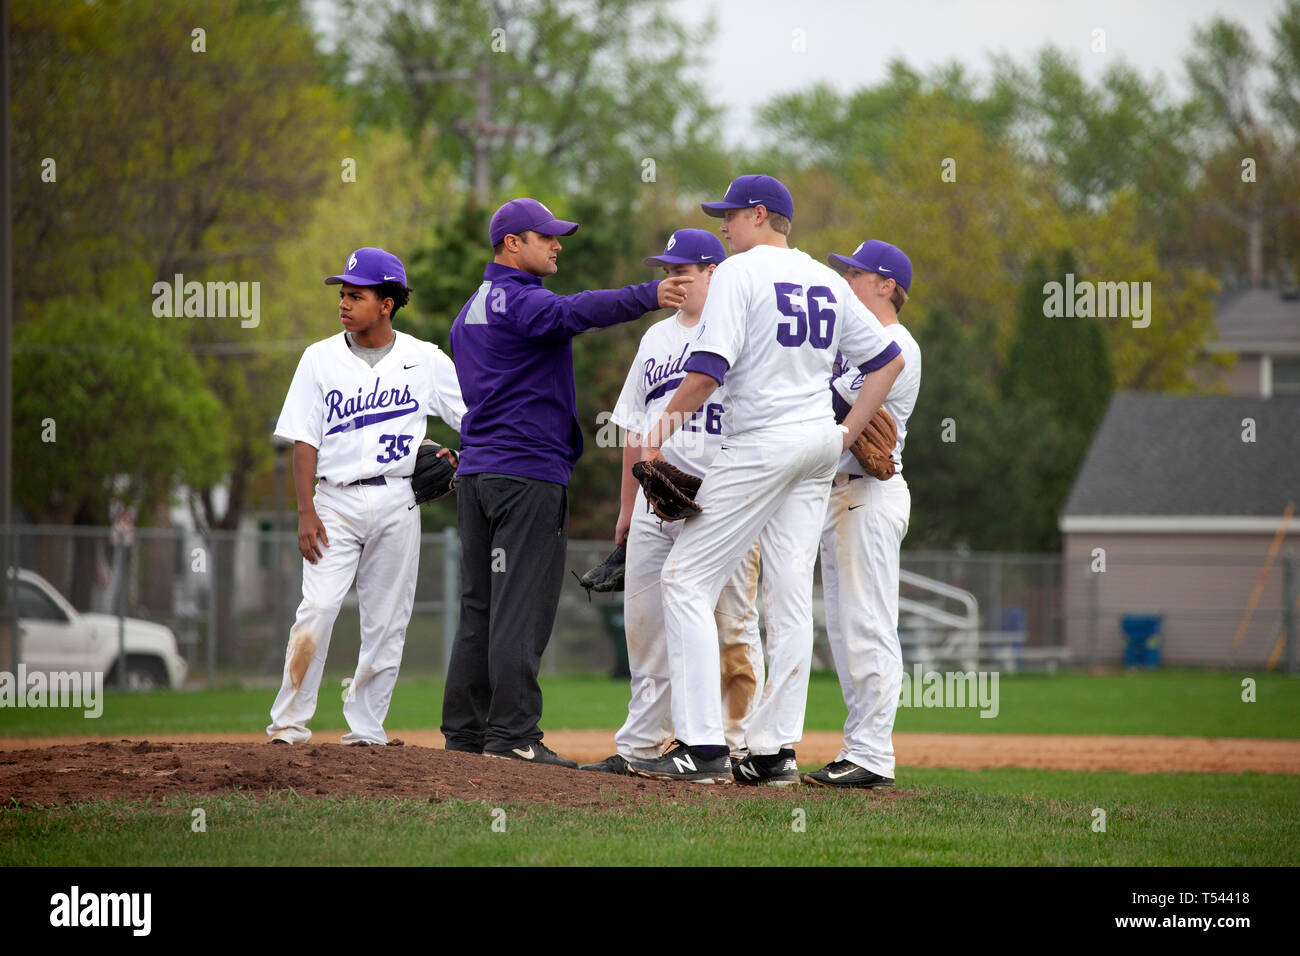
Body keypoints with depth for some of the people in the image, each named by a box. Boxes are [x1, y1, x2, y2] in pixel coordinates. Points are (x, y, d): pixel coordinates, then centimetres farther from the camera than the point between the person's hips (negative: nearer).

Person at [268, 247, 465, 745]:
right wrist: (306, 512, -8)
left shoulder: (425, 360, 4)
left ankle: (365, 729, 9)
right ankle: (289, 723, -12)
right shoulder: (320, 358, 4)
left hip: (397, 503, 1)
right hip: (336, 501, -1)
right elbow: (304, 441, 1)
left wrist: (459, 456, -5)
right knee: (317, 610, -14)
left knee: (387, 621, 2)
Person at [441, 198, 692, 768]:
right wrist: (648, 297, -44)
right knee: (522, 607, -10)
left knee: (479, 606, 12)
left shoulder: (470, 311, 19)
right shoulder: (517, 301, -11)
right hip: (529, 473, -10)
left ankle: (464, 730, 12)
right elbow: (576, 313, -31)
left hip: (474, 472, 10)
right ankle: (513, 735, -13)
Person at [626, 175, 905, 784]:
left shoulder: (740, 272, -8)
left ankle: (702, 746, -12)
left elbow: (708, 370, -18)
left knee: (688, 580, -4)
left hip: (761, 442, -8)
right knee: (790, 596, 8)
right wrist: (848, 432, 14)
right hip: (818, 446, 8)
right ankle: (775, 750, 7)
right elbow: (887, 359, 18)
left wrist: (661, 430, -9)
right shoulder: (827, 280, 14)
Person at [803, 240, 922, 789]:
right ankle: (860, 750, 14)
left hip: (870, 492, -10)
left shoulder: (894, 346, -10)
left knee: (867, 626, -12)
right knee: (845, 631, 11)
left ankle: (872, 757, -14)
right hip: (840, 492, 10)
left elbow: (834, 403, -19)